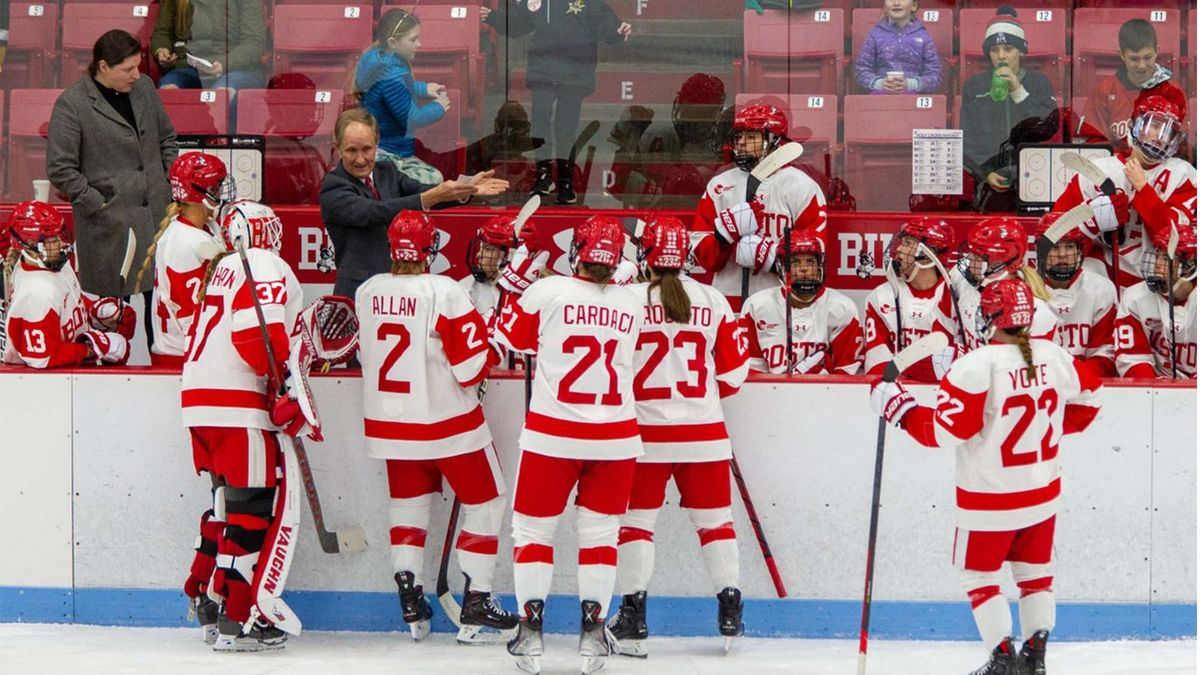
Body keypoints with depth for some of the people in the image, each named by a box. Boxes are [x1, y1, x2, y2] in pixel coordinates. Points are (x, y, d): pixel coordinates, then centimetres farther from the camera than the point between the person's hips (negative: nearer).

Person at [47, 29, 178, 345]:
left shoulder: (144, 88, 5)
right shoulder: (72, 104, -13)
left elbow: (167, 140, 18)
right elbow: (60, 170, -11)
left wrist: (174, 186, 8)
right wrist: (98, 204, -12)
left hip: (156, 214, 6)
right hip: (108, 223, -5)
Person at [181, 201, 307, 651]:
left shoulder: (221, 270, 23)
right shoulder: (267, 268, -6)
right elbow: (258, 332, -21)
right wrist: (287, 388, -23)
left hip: (199, 400, 9)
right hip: (239, 409, -9)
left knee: (230, 502, 22)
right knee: (258, 508, -8)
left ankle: (207, 597, 27)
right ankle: (238, 621, -11)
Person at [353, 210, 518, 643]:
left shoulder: (367, 292, -2)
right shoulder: (444, 293, -20)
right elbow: (472, 366, -20)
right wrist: (486, 355, 1)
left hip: (387, 420, 5)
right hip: (446, 420, -5)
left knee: (408, 502, 20)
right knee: (484, 501, 9)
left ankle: (411, 606, 14)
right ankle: (476, 606, 5)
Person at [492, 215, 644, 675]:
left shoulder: (547, 292, -10)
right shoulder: (632, 304, 0)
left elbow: (509, 338, 4)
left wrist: (517, 280, 14)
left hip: (552, 436, -2)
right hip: (615, 437, 2)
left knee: (532, 529, 9)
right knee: (600, 532, 12)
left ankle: (530, 630, 3)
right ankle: (593, 632, 9)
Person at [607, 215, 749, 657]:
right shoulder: (713, 301, 1)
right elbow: (733, 372, 7)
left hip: (645, 433, -2)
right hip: (703, 432, 2)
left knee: (636, 519, 6)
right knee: (714, 518, 13)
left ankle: (632, 619, 1)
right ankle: (730, 614, 12)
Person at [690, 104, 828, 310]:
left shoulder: (800, 186, 0)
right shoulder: (719, 186, 12)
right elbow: (703, 255, 8)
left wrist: (768, 255, -17)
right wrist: (726, 233, -12)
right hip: (729, 299, 4)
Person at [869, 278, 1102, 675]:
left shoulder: (976, 367, -22)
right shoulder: (1054, 357, -2)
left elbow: (945, 430, -22)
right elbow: (1087, 395, 12)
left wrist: (900, 409, -11)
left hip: (991, 496, -6)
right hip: (1043, 490, 6)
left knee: (978, 573, 8)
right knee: (1035, 570, 18)